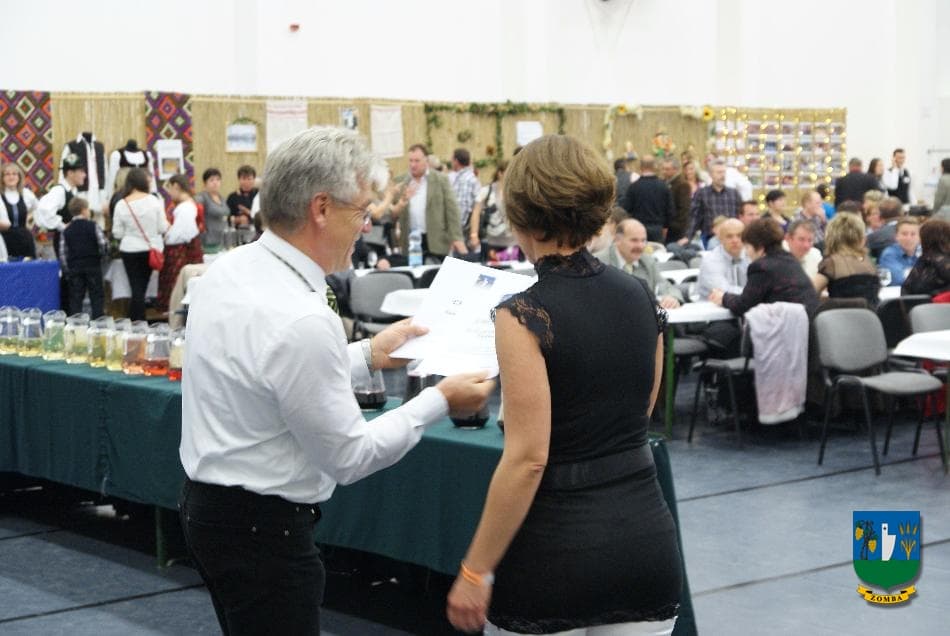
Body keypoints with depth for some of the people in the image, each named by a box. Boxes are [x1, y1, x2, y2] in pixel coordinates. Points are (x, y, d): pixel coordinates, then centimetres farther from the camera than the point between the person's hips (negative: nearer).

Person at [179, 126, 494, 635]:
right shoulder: (301, 320, -27)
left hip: (209, 504, 10)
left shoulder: (229, 269, 0)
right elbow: (348, 456, -18)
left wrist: (366, 356, 15)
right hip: (262, 530, -10)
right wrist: (439, 402, -9)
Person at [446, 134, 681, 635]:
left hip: (558, 546, -5)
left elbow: (528, 458, -18)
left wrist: (475, 570, -12)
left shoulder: (524, 314, -14)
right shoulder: (639, 297, 5)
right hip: (644, 537, 5)